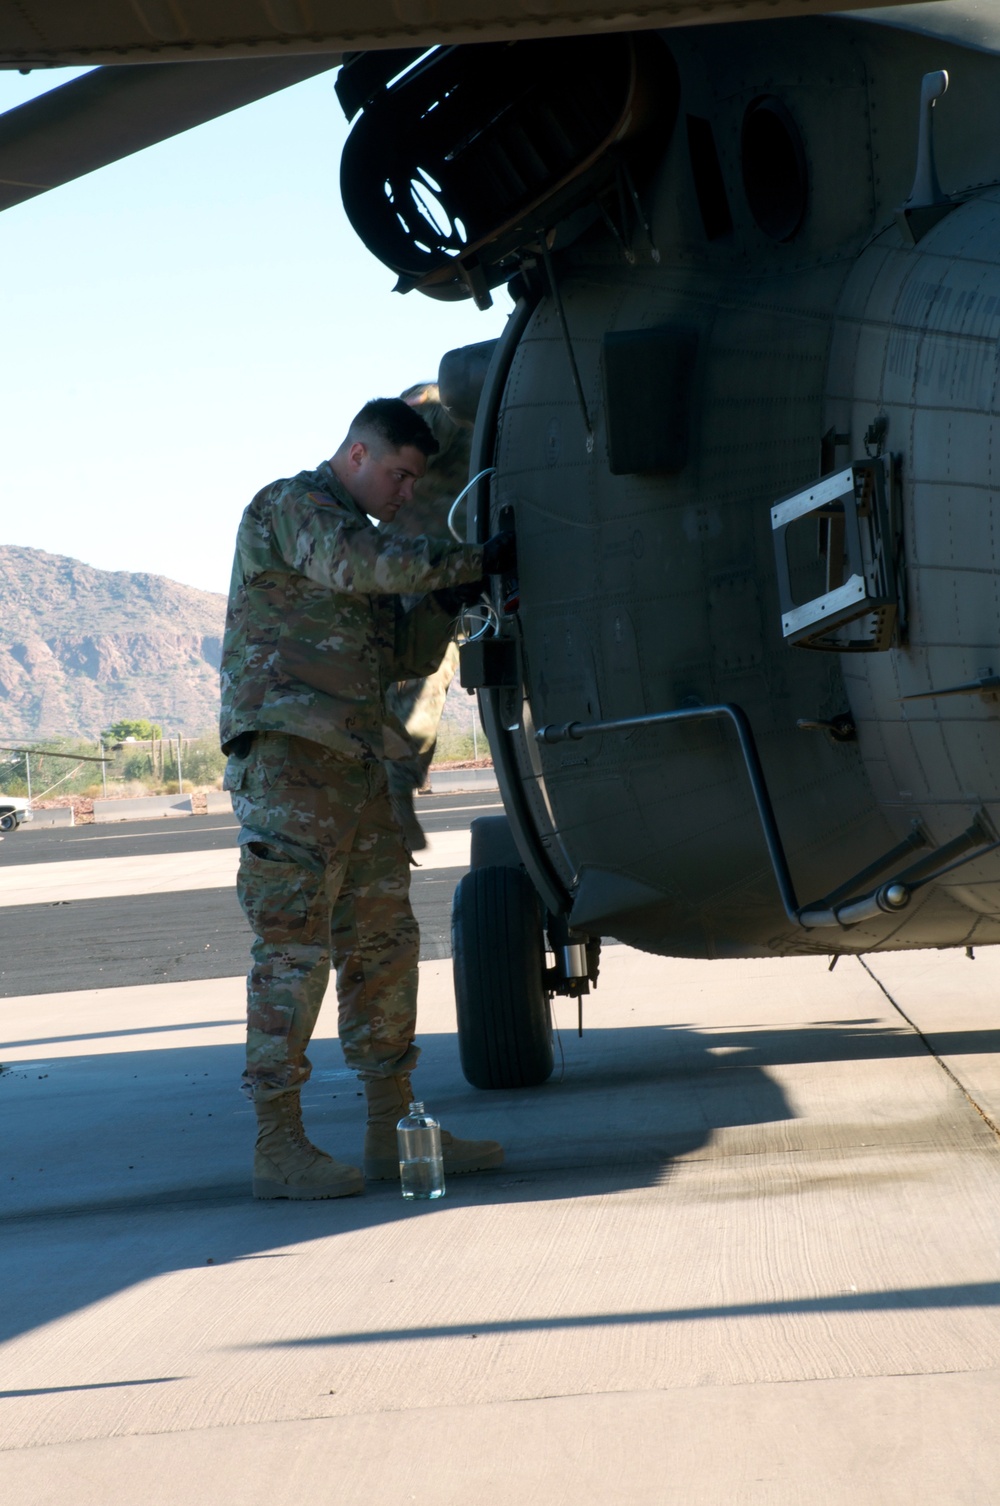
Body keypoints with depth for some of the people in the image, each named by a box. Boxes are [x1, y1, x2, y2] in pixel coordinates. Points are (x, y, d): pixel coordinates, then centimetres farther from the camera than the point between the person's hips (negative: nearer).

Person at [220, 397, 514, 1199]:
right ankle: (279, 1147, -10)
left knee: (383, 942, 9)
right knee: (293, 945, -11)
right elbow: (357, 563, -24)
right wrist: (473, 560, -20)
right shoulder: (291, 507, -2)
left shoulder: (358, 534, 25)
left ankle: (393, 1130, 14)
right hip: (288, 750, -9)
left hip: (353, 760, 9)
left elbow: (406, 657, 20)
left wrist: (448, 602, 3)